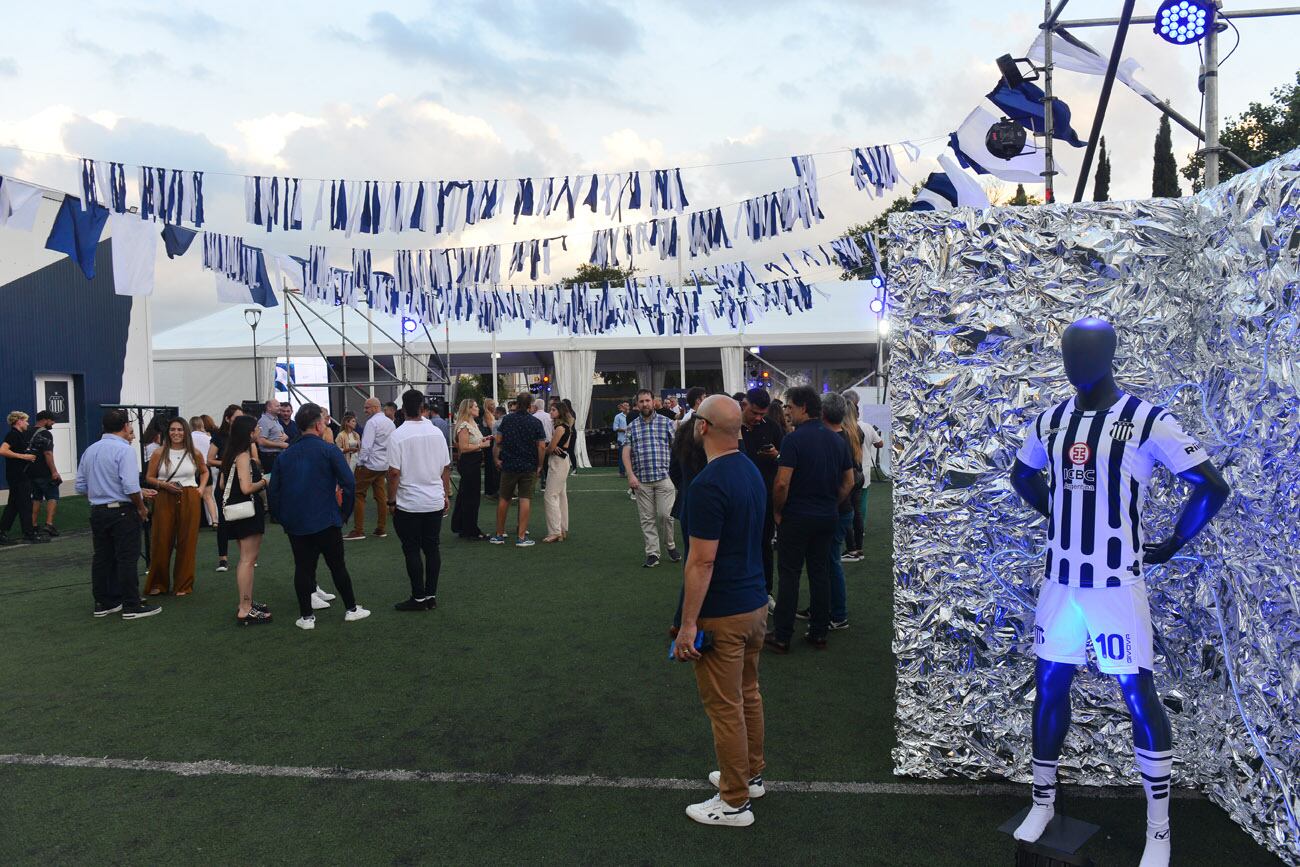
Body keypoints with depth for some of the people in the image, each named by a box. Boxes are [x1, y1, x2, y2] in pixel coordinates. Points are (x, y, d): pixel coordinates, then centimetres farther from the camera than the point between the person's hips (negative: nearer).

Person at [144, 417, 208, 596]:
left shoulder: (194, 454, 4)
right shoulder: (159, 453, 0)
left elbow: (204, 472, 21)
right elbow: (149, 477, 5)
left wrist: (201, 488, 6)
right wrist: (164, 484, -12)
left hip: (189, 499, 1)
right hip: (165, 500, -1)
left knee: (187, 541, 3)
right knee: (161, 541, 1)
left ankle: (184, 585, 15)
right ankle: (158, 583, 17)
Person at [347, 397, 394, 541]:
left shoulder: (372, 422, -14)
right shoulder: (390, 422, 10)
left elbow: (366, 446, -18)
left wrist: (360, 462, -9)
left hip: (370, 464, -8)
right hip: (384, 465, 8)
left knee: (358, 495, -1)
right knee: (381, 496, 10)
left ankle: (358, 530, -3)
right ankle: (382, 529, 13)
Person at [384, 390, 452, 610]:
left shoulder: (398, 436, -12)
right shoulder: (436, 432, 2)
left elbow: (394, 472, -13)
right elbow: (446, 467, 7)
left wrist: (392, 501, -4)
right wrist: (446, 494, 17)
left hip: (409, 504, -4)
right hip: (435, 501, 5)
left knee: (412, 551, 3)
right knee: (432, 547, 11)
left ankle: (419, 597, 7)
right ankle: (431, 595, 16)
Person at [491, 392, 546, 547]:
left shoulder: (507, 419, 0)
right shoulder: (535, 422, -5)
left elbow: (497, 441, -2)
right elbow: (542, 447, -9)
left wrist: (496, 459, 8)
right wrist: (539, 466, 1)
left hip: (509, 465, 2)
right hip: (529, 467, -2)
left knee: (504, 499, 12)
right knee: (525, 499, 0)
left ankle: (499, 535, 19)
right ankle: (521, 537, -2)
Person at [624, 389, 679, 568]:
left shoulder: (666, 423, 5)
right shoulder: (632, 427, 9)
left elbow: (676, 448, 5)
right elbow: (626, 452, 5)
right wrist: (630, 475, -7)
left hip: (664, 477, -2)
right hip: (641, 480, 2)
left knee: (665, 514, -7)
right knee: (647, 519, 4)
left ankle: (670, 545, 17)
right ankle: (652, 553, 11)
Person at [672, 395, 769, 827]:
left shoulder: (708, 485, -24)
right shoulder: (751, 471, 6)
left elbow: (702, 562, -24)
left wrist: (688, 624, -18)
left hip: (722, 615, -9)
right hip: (755, 602, 9)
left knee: (725, 707, 3)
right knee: (748, 695, 21)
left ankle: (734, 802, 14)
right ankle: (750, 774, 37)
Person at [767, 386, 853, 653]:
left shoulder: (794, 439, -15)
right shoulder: (837, 440, 6)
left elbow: (782, 483, -20)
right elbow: (848, 482, 11)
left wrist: (777, 511, -6)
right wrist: (831, 505, 15)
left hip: (797, 518, -6)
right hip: (827, 518, 6)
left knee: (789, 575, 1)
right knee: (821, 574, 13)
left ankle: (782, 637, 6)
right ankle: (819, 633, 19)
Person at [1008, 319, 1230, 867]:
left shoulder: (1148, 422, -10)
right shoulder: (1049, 422, 6)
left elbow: (1212, 487, -8)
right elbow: (1023, 478, 25)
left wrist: (1170, 547, -4)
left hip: (1116, 585, -5)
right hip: (1060, 581, 5)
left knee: (1139, 696, 1)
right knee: (1049, 687, 11)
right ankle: (1043, 802, 27)